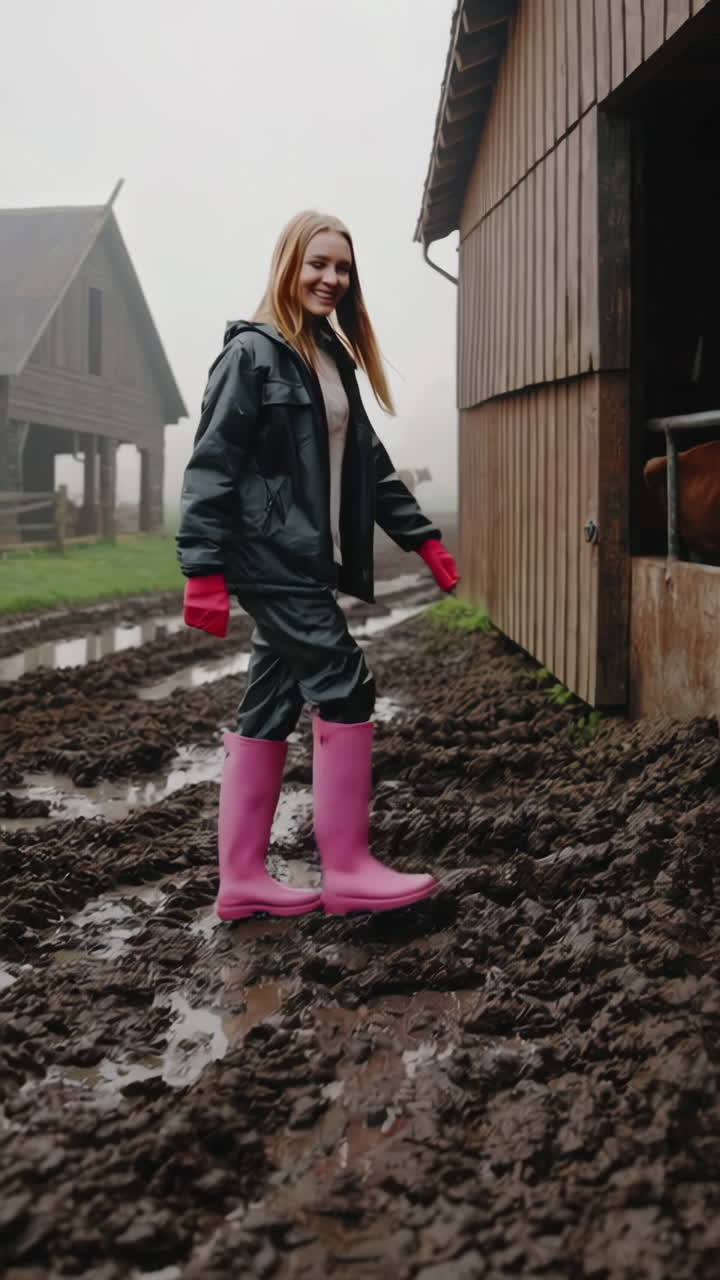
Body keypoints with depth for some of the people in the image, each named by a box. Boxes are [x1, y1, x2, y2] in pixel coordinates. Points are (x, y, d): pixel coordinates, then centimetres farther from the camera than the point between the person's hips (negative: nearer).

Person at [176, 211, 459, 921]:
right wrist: (203, 569, -20)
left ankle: (241, 878, 15)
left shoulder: (333, 359, 18)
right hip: (269, 557, -8)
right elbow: (211, 464, -13)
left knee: (270, 710, 8)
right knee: (345, 690, -11)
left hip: (308, 562, 8)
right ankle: (347, 870, -1)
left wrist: (423, 537, 17)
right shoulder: (251, 352, -7)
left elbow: (367, 461, 21)